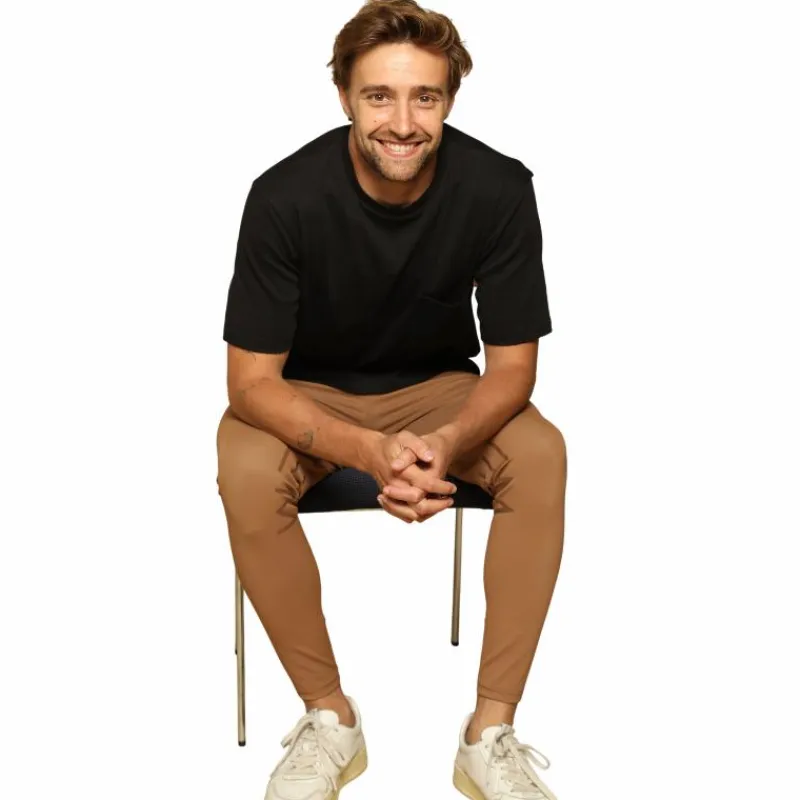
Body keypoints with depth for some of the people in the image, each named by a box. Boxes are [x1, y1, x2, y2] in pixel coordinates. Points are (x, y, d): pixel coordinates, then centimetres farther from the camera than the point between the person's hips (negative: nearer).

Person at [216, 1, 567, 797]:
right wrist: (368, 452, -40)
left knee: (542, 455, -27)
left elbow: (513, 364, -15)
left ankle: (491, 733, -15)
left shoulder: (499, 189, -22)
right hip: (308, 393, -1)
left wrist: (446, 443, -37)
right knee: (245, 473, -32)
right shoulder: (286, 196, -26)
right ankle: (329, 717, -11)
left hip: (438, 385, 2)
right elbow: (252, 381, -23)